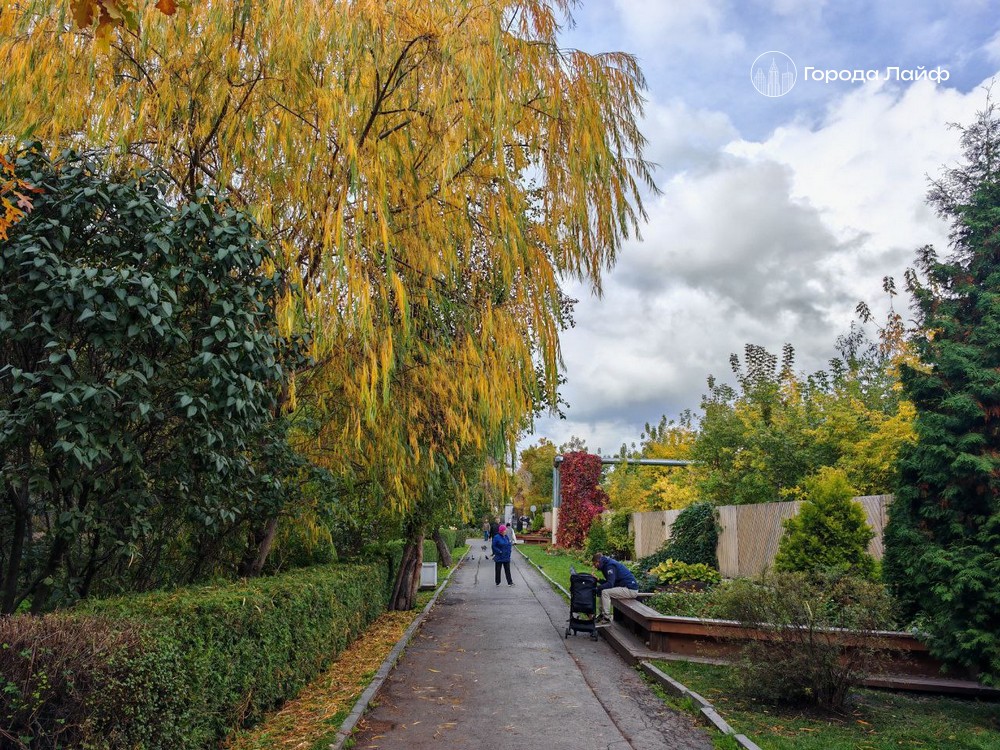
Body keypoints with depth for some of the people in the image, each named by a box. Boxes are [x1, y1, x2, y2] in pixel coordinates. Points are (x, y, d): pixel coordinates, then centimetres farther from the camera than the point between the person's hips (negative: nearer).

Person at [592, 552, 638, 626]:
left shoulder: (610, 566, -16)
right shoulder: (607, 564, 13)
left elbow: (610, 584, -24)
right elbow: (609, 582, 17)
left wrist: (597, 588, -19)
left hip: (630, 590, -10)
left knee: (605, 592, -19)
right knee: (603, 590, 12)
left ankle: (606, 619, -14)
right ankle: (602, 614, 10)